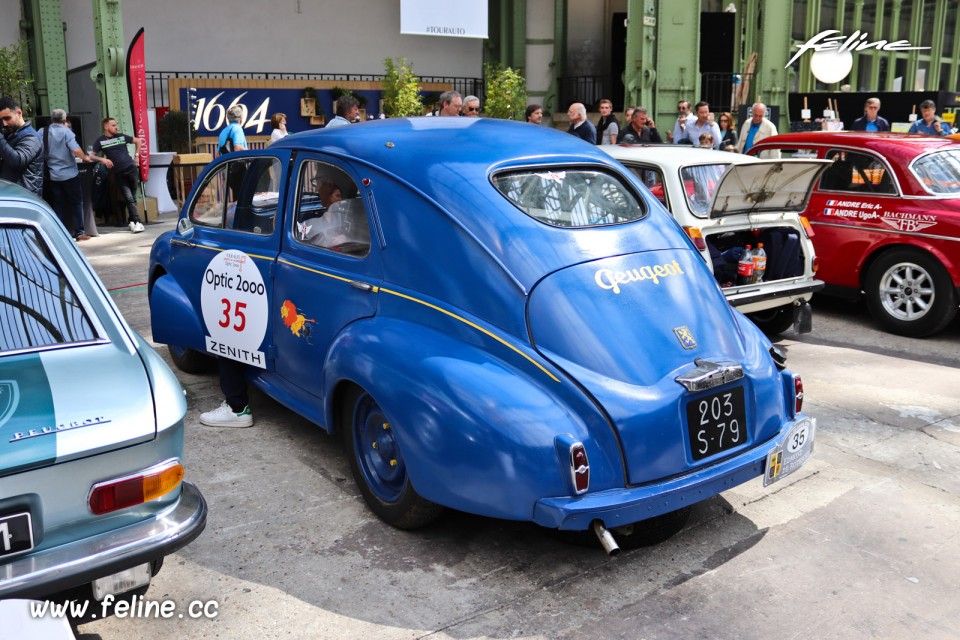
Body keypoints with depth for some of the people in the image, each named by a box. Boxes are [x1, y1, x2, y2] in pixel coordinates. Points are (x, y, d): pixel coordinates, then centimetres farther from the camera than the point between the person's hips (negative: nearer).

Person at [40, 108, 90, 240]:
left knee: (58, 205, 9)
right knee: (76, 203, 7)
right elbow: (76, 150, -20)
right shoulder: (66, 131, -9)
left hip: (53, 176, 4)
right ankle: (79, 232, 5)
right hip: (69, 174, -4)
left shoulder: (42, 132, 3)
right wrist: (85, 157, -3)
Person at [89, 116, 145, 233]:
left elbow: (138, 141, 21)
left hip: (131, 169, 2)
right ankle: (137, 222, -11)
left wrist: (137, 155, 12)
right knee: (129, 198, -8)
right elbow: (91, 156, -2)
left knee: (132, 197, 7)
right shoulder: (100, 141, 2)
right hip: (118, 174, -2)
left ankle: (131, 221, 18)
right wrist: (102, 159, -18)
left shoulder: (121, 136, 9)